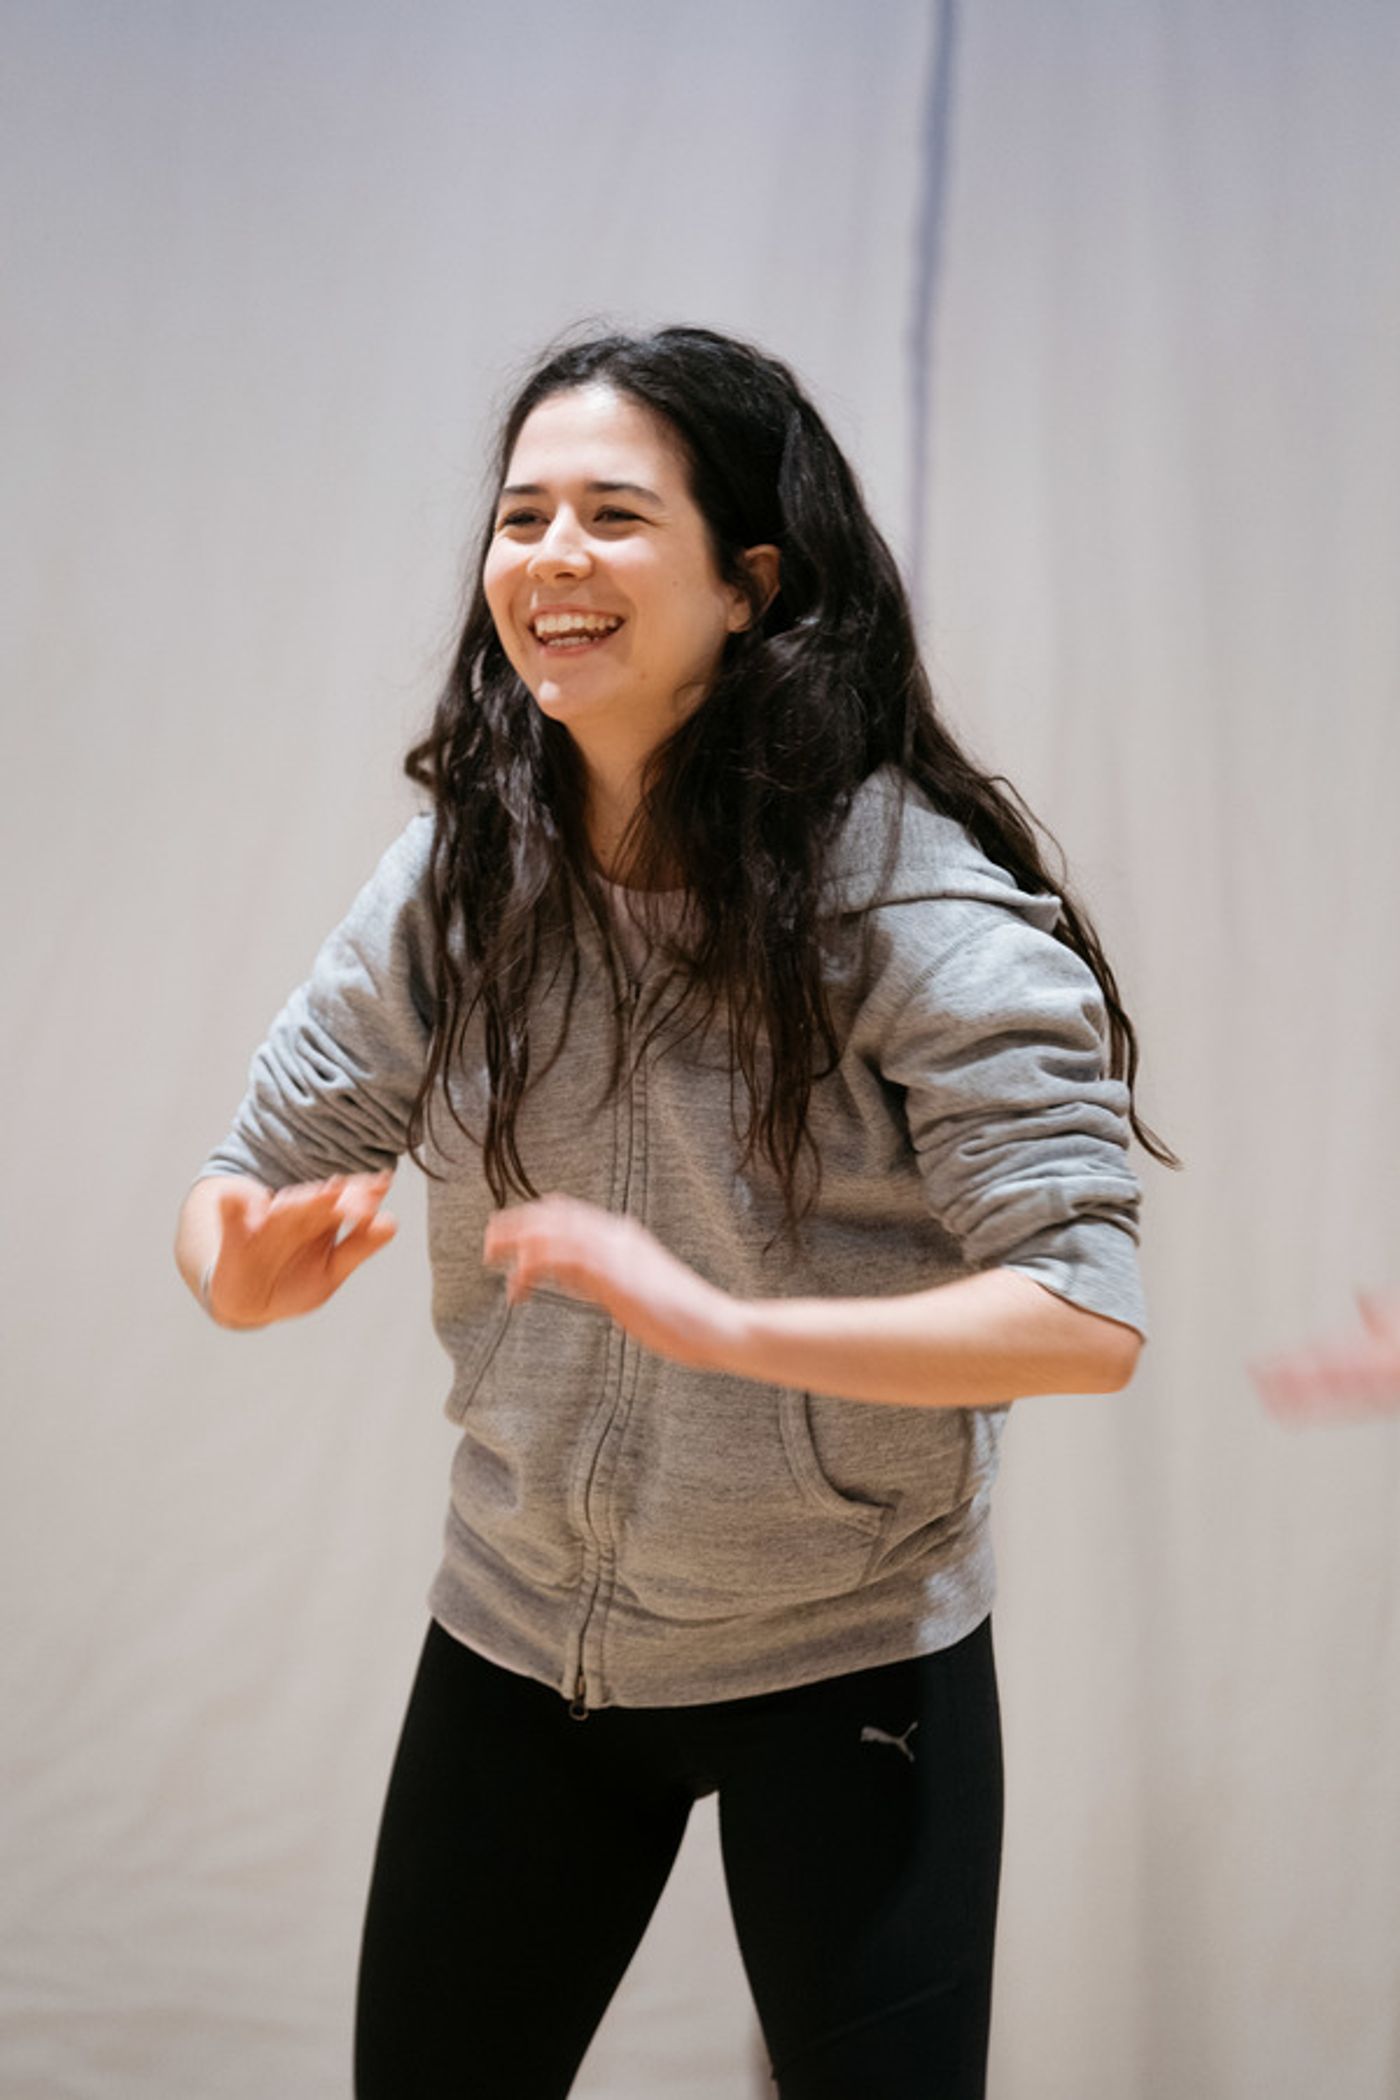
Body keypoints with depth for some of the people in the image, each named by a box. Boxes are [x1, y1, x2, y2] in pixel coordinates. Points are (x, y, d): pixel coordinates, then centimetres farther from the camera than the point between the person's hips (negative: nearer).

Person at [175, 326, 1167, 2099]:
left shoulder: (912, 900, -20)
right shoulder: (459, 881, -6)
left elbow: (1086, 1313, -25)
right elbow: (260, 1167, 1)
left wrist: (721, 1318, -36)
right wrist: (247, 1268, -23)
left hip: (846, 1667, -4)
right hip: (516, 1636, 4)